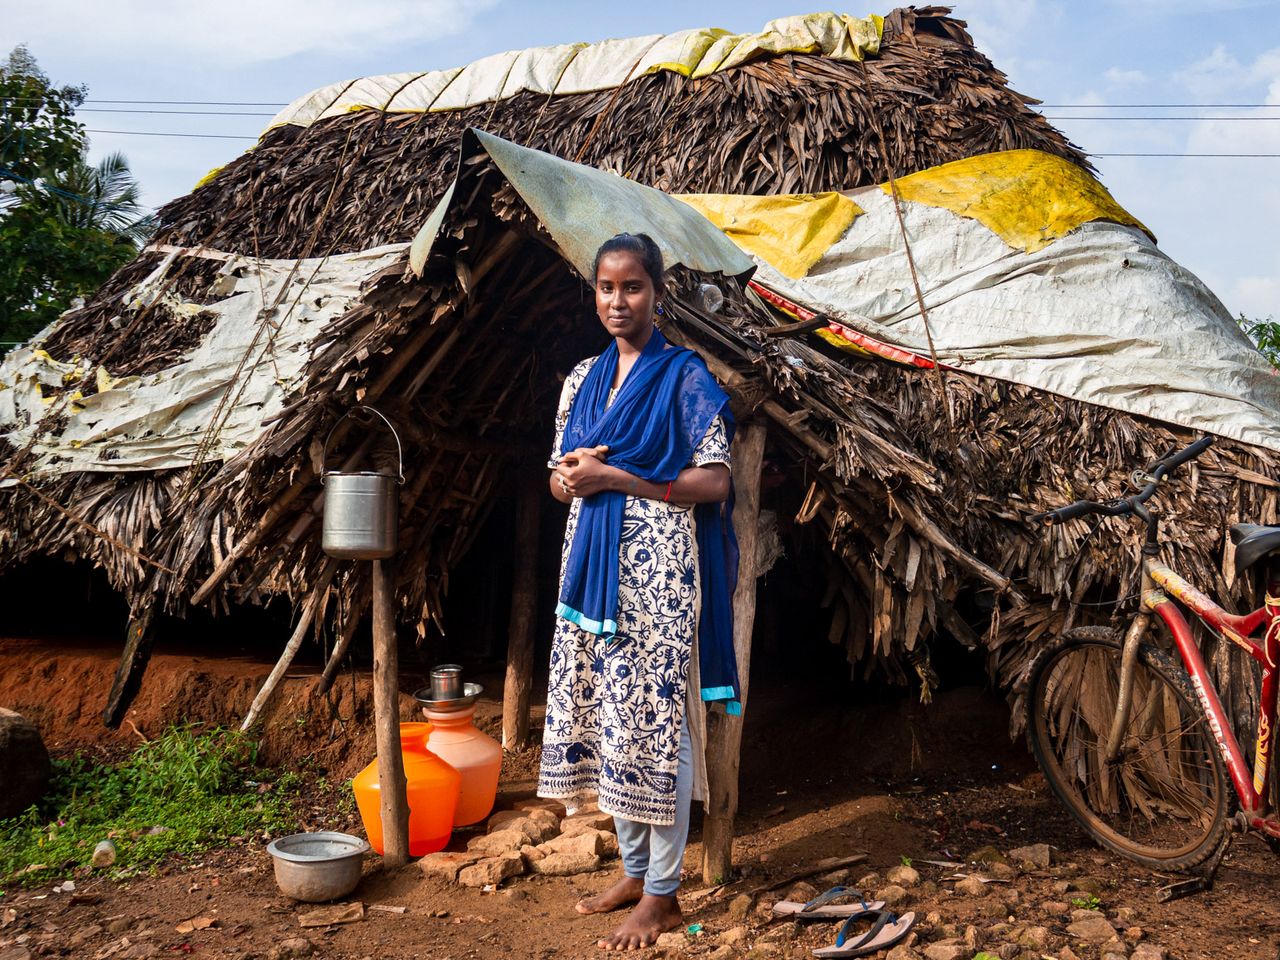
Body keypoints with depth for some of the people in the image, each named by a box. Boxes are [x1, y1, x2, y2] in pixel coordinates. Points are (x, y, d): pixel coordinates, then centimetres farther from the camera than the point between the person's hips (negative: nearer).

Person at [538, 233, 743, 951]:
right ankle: (634, 870, 28)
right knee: (606, 717, 11)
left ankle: (662, 895, 12)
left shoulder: (685, 376, -5)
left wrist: (615, 476, -16)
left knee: (656, 722, -2)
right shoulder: (584, 379, 13)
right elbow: (559, 480, 17)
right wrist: (572, 476, -8)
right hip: (595, 567, 7)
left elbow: (716, 481, -11)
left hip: (658, 571, -6)